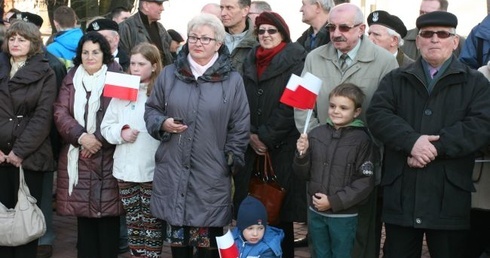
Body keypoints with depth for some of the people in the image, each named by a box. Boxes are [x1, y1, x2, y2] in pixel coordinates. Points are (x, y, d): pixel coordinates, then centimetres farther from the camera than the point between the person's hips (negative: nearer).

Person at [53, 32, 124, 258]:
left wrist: (99, 139, -16)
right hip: (77, 157, 3)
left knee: (107, 213, -3)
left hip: (107, 157, -3)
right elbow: (60, 113, 1)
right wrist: (81, 136, -13)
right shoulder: (71, 78, 11)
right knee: (83, 212, 7)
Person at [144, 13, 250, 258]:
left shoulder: (232, 80, -1)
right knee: (177, 238, 10)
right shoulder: (169, 74, 6)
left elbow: (239, 128, 2)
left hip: (212, 176, -2)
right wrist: (163, 124, -6)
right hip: (172, 171, 2)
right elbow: (151, 109, 15)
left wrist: (230, 164, 0)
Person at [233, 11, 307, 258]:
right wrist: (250, 134, -3)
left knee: (280, 208, -1)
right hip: (251, 145, 5)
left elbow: (290, 104, -11)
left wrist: (267, 137, -12)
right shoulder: (250, 60, 14)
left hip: (282, 145, -5)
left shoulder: (295, 61, -4)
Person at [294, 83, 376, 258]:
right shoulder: (316, 134, -1)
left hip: (344, 215, -4)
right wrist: (302, 155, -14)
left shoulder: (362, 140, -12)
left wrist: (334, 201, -15)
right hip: (315, 212, 4)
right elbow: (305, 174, 5)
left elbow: (365, 182, -13)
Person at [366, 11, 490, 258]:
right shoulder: (395, 79, 12)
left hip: (449, 198, -1)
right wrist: (411, 141, -20)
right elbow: (377, 115, -3)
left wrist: (436, 147, -17)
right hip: (401, 195, 1)